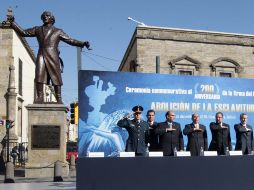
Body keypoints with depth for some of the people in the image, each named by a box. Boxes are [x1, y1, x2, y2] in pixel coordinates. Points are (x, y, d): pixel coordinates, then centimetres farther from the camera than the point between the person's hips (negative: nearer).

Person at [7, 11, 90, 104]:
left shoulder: (58, 31, 17)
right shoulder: (38, 29, 22)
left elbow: (71, 40, 12)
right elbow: (23, 32, 22)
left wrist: (83, 43, 0)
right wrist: (12, 22, 16)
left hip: (53, 57, -2)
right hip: (41, 56, 2)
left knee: (56, 78, -7)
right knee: (39, 76, -14)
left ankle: (59, 99, -7)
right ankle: (40, 97, -16)